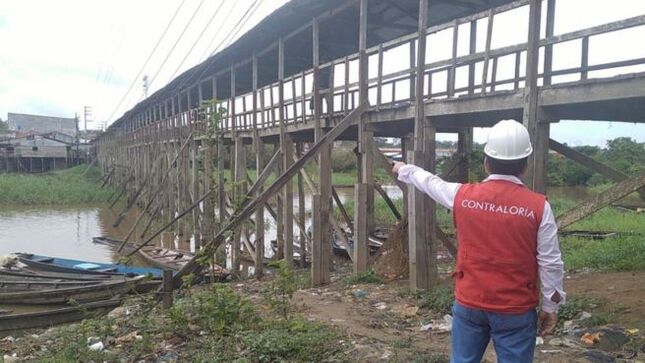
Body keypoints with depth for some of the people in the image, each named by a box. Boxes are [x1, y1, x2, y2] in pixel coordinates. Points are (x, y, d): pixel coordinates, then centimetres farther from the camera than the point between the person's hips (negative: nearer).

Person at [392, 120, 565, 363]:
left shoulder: (462, 195, -5)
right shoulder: (538, 206, -11)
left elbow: (430, 183, 15)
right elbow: (550, 263, -7)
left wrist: (404, 170, 35)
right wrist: (550, 307, 6)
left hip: (468, 303, 2)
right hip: (516, 309, -2)